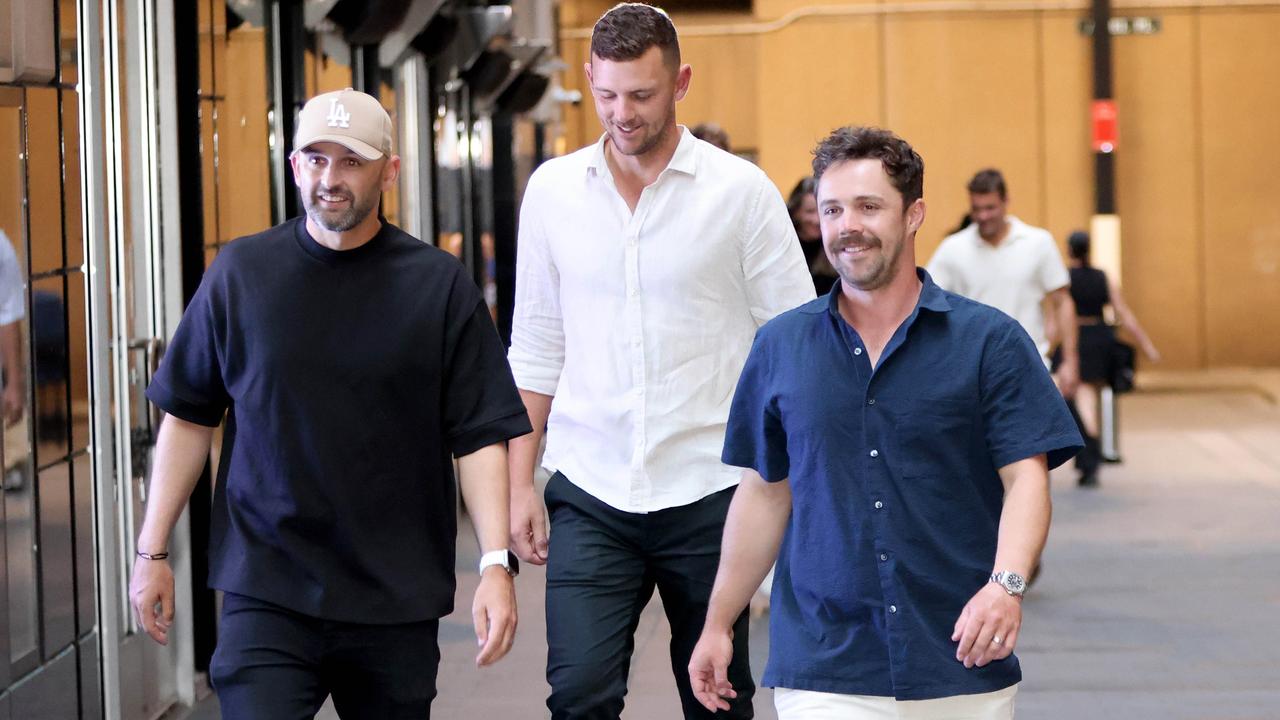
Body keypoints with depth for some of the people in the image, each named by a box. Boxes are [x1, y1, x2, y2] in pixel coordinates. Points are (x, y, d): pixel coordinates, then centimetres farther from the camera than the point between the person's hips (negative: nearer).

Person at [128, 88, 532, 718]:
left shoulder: (440, 286, 0)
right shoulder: (240, 274, 3)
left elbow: (480, 436, -2)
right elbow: (188, 415, 9)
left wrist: (496, 563, -11)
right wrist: (152, 552, 7)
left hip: (397, 601, 0)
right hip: (266, 592, 0)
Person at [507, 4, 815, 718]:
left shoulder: (741, 191, -4)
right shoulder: (552, 190, 5)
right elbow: (536, 350, 11)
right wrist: (520, 483, 6)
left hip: (707, 494, -1)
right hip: (590, 497, 1)